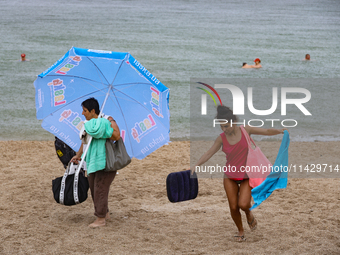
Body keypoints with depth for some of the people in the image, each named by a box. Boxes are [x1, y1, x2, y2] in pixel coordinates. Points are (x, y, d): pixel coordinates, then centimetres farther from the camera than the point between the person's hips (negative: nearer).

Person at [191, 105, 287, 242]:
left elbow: (267, 131, -4)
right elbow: (209, 153, -1)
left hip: (246, 175, -2)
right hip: (230, 176, 2)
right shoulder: (221, 138, -6)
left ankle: (248, 213, 18)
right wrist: (195, 166, -11)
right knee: (233, 207, -1)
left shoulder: (245, 130, -9)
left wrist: (279, 131, -22)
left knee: (243, 204, -19)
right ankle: (240, 231, 25)